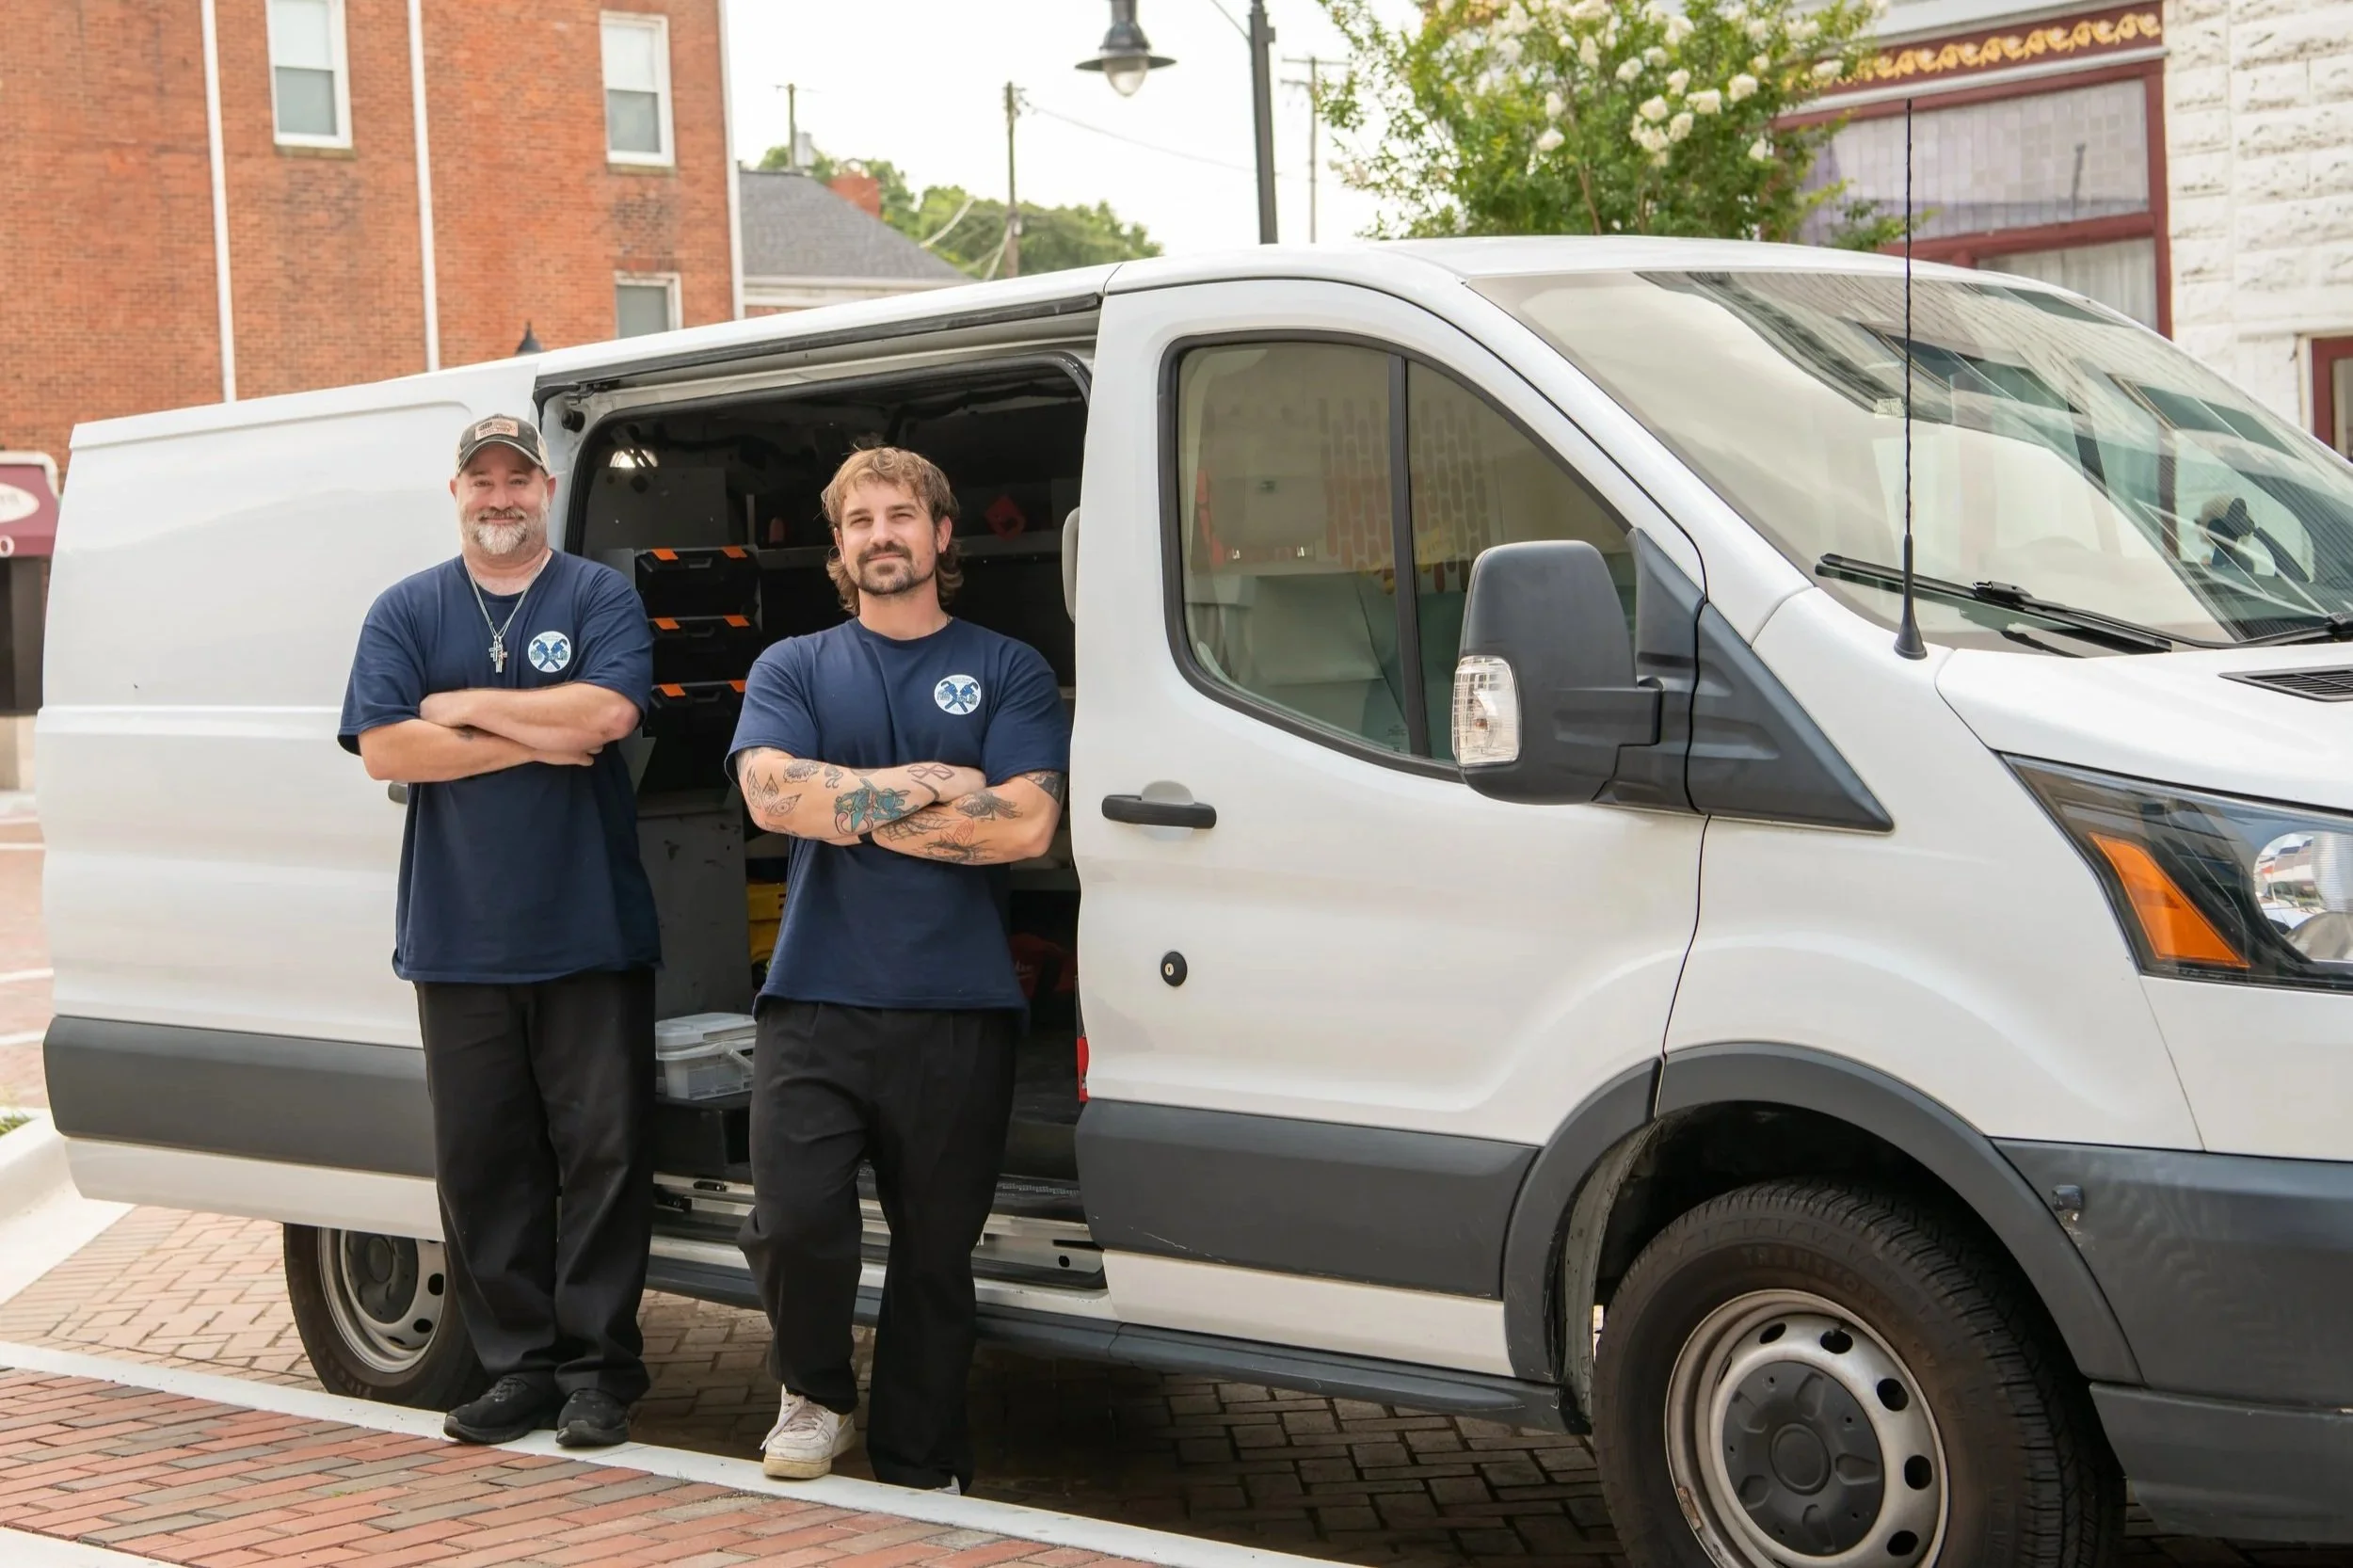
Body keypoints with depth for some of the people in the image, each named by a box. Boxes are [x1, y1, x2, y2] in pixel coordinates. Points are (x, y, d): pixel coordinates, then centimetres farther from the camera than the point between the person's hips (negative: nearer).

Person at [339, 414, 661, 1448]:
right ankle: (518, 1364, 14)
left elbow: (607, 715, -14)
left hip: (591, 932, -2)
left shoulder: (601, 598, 4)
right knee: (480, 1161, 5)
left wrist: (466, 707, -7)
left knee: (603, 1152, -1)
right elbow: (385, 749, -4)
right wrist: (536, 741, -9)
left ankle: (597, 1367, 7)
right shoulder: (406, 613, 10)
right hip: (459, 938, 2)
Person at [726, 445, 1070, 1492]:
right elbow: (773, 794, -7)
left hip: (958, 1012, 0)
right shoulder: (794, 669, 12)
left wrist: (853, 804, -5)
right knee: (794, 1221, -15)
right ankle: (815, 1394, 14)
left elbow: (1025, 824, -7)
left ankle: (919, 1468, 21)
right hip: (815, 1002, 0)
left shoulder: (1008, 672, 9)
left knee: (936, 1254, 6)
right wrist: (927, 787, -6)